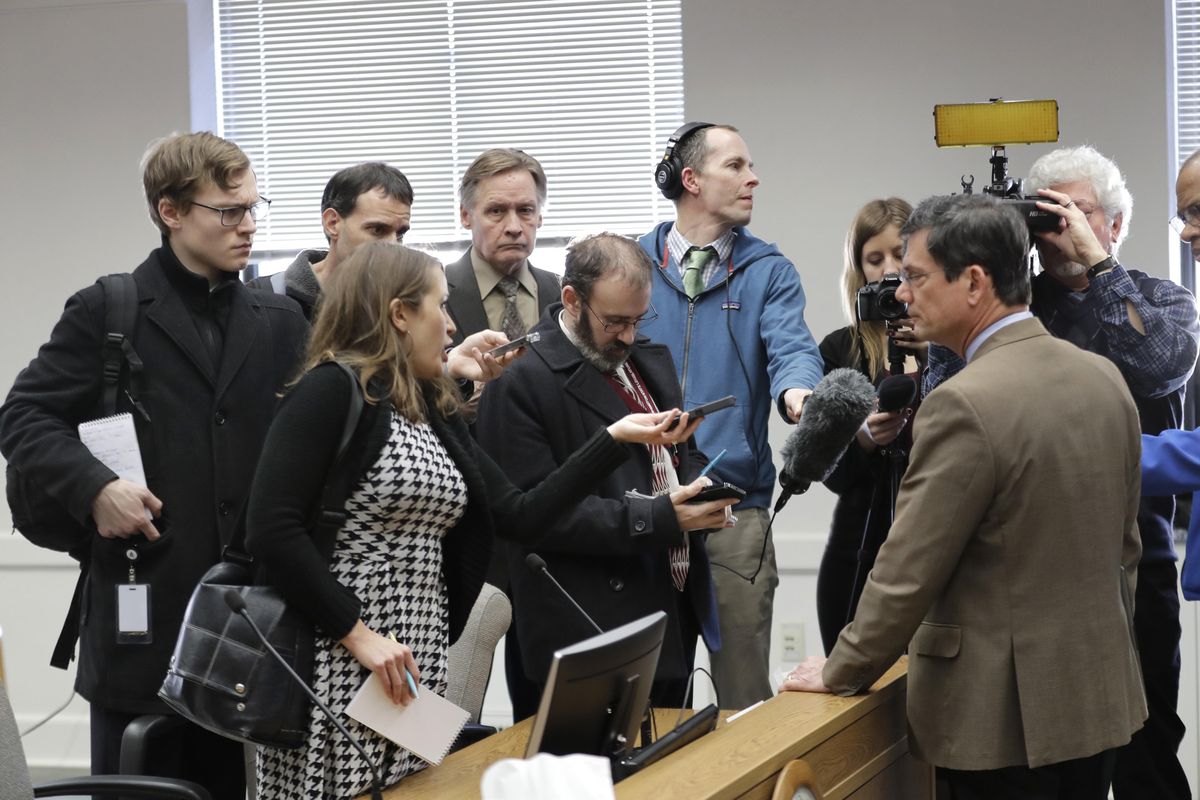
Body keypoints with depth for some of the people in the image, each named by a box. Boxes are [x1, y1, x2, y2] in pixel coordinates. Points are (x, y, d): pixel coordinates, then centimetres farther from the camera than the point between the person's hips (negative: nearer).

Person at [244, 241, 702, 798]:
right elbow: (271, 530, -17)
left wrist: (616, 438, 9)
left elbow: (520, 517, 11)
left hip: (417, 668, 8)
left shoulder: (436, 412, 15)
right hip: (340, 667, -8)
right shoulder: (331, 390, -9)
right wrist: (357, 633, -18)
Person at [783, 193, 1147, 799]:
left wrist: (840, 673, -3)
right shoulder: (1103, 377, 4)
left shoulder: (965, 406, -20)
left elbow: (906, 574, -16)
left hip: (1006, 714, -7)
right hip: (1101, 698, 7)